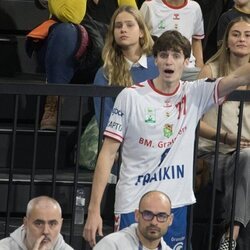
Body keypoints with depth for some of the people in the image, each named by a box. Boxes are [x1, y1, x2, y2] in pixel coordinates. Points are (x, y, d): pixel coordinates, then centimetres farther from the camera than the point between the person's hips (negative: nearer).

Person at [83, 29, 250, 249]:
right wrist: (94, 209, -8)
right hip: (133, 206, -3)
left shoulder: (196, 94, 4)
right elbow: (108, 154, -3)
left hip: (176, 205, 3)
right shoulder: (131, 97, -3)